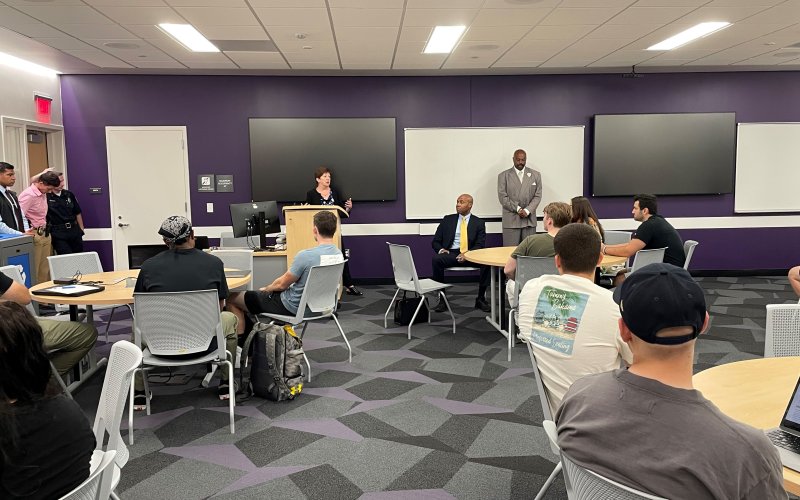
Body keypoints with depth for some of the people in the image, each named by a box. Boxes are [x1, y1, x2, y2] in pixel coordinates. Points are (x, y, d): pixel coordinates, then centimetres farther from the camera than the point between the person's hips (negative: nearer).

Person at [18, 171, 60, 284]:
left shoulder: (43, 193, 11)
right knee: (34, 269, -2)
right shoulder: (28, 195, -15)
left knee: (45, 268, 12)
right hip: (34, 235, -8)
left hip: (45, 234, 8)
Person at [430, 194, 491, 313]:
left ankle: (481, 299, -15)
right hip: (450, 253, 1)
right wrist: (441, 249, -10)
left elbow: (480, 245, 1)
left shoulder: (478, 222, 11)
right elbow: (435, 241, 14)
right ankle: (442, 299, -23)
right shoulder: (448, 219, 14)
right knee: (436, 259, -32)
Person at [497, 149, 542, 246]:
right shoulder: (503, 176, 6)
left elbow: (537, 196, 5)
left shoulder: (535, 175, 11)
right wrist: (518, 209, -11)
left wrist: (527, 210, -10)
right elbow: (503, 197, -2)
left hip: (529, 220, 2)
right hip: (511, 220, -2)